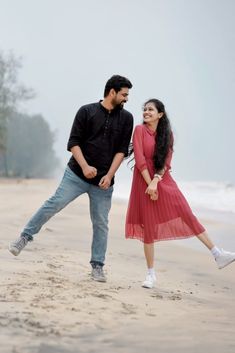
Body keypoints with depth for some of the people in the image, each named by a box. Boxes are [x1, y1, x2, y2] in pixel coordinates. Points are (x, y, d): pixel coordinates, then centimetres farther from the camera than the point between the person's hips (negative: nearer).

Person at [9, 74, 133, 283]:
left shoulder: (126, 118, 7)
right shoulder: (87, 111, 1)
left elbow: (122, 150, 3)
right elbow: (73, 143, -2)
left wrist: (109, 175, -9)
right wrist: (85, 166, -16)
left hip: (103, 181, 2)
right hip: (77, 174, -2)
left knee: (101, 224, 2)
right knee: (54, 204, -14)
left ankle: (97, 267, 11)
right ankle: (25, 238, -2)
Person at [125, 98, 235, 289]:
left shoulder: (167, 134, 7)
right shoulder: (140, 130, -3)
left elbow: (166, 161, -1)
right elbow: (140, 160, -10)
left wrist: (156, 181, -16)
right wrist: (150, 184, -14)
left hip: (164, 180, 3)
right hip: (144, 181, -3)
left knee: (188, 216, -7)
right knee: (148, 228, 0)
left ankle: (218, 255, -8)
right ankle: (151, 274, 10)